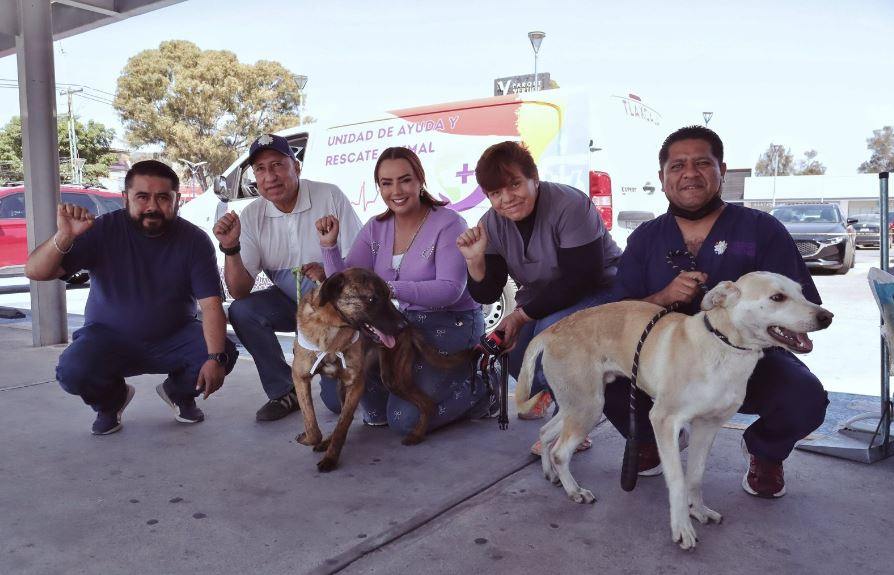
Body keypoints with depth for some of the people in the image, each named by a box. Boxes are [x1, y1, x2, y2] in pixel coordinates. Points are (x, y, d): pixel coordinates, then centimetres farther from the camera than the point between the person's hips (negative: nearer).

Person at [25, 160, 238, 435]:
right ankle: (110, 400, 10)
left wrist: (216, 358, -36)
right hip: (109, 337, 0)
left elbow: (211, 304, -20)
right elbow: (35, 272, -18)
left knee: (225, 352, -25)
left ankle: (179, 392, 10)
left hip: (173, 338, 1)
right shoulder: (104, 230, -15)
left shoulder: (194, 240, -14)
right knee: (72, 371, -29)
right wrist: (64, 236, -39)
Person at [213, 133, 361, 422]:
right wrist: (231, 248, -28)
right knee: (241, 312, -21)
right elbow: (240, 292, -10)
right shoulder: (251, 216, -8)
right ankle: (284, 392, -5)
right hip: (291, 300, 4)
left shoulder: (329, 196, -16)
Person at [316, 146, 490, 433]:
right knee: (336, 397, -5)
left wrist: (392, 289, -39)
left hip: (452, 327, -6)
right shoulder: (376, 228, 3)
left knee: (405, 420, -18)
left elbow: (450, 289, -26)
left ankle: (479, 389, 5)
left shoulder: (448, 223, -15)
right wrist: (329, 246, -16)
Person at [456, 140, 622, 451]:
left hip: (601, 292, -6)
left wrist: (522, 315, -25)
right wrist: (475, 259, -25)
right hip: (542, 303, 6)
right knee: (503, 349, -17)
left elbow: (579, 281, -27)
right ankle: (541, 389, 20)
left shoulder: (569, 205, -25)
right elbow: (487, 296, -6)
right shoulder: (493, 223, -6)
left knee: (552, 329, -34)